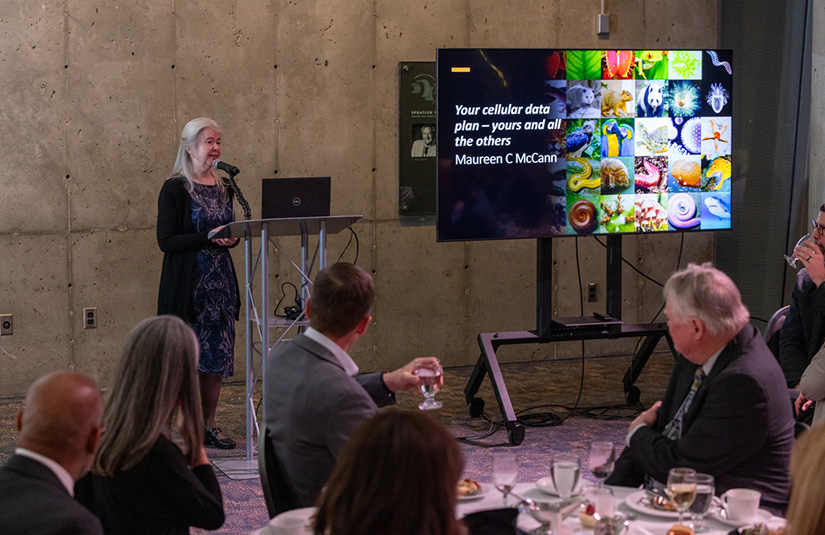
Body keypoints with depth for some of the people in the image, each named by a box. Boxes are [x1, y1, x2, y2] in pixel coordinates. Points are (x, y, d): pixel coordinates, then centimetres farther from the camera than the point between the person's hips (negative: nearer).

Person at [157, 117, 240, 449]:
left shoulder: (223, 187, 12)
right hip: (188, 285, -6)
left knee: (217, 354, 7)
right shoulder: (175, 189, -7)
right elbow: (166, 241, -12)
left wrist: (232, 237, -2)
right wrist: (208, 237, -20)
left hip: (221, 282, 6)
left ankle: (209, 425, 16)